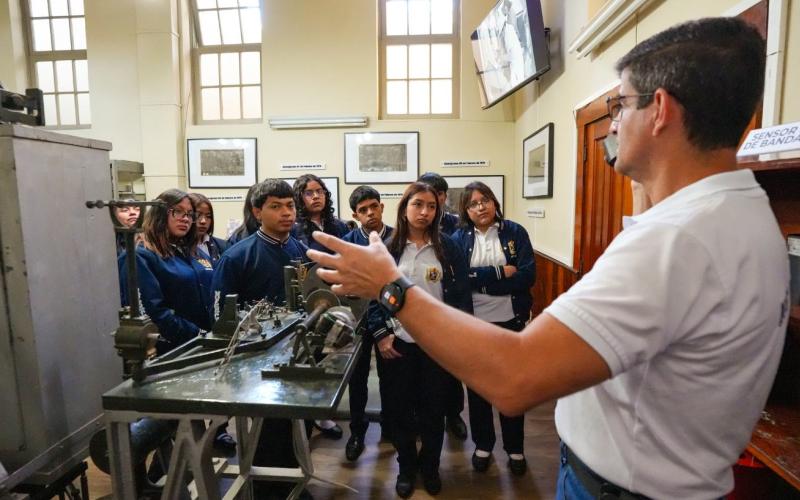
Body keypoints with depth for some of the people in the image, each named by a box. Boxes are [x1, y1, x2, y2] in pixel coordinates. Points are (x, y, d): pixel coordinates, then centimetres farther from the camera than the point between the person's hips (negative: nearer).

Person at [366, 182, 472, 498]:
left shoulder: (448, 247, -1)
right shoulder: (389, 249, 0)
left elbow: (461, 294, -1)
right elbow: (375, 294, 0)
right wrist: (380, 334, -8)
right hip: (398, 341, 1)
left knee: (434, 409, 13)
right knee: (399, 409, 12)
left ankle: (430, 466, 37)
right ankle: (406, 467, 35)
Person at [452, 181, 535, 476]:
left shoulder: (515, 232, -3)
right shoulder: (458, 238, -2)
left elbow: (528, 275, -13)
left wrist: (481, 280, -17)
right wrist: (501, 272, -18)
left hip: (511, 321, 0)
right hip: (474, 323, 1)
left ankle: (515, 448, 34)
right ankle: (482, 444, 35)